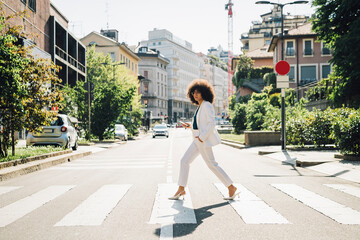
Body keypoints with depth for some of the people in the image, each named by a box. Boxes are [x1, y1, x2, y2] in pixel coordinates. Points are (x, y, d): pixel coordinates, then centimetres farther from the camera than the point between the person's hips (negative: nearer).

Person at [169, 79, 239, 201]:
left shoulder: (207, 105, -12)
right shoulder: (200, 107, 16)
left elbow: (211, 123, -19)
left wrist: (202, 137, -21)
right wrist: (190, 126, 14)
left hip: (204, 140, -9)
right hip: (198, 140, 10)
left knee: (212, 164, -4)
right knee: (184, 161, 6)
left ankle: (231, 187, 6)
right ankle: (181, 189, 12)